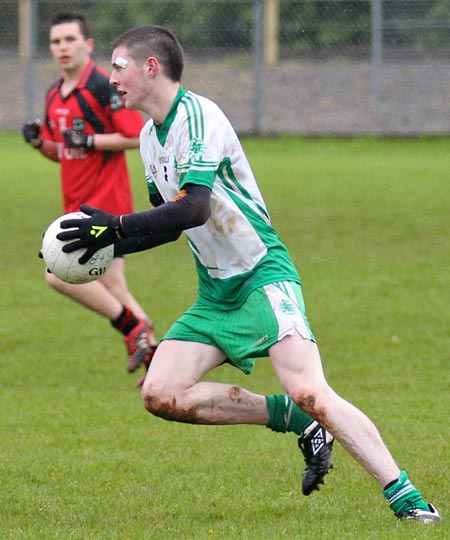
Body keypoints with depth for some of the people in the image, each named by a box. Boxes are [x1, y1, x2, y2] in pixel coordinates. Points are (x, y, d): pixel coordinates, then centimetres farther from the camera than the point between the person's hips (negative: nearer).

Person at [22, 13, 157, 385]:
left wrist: (91, 141, -22)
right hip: (78, 204, 9)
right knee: (112, 290, 8)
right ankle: (152, 352, 14)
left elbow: (138, 136, -17)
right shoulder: (54, 96, 14)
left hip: (104, 200, -9)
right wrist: (39, 141, 3)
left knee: (60, 274, -16)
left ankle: (134, 327, -7)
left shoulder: (104, 86, -12)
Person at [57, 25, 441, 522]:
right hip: (215, 292, 9)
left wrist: (116, 227, -27)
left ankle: (407, 499, -21)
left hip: (263, 276, -9)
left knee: (308, 392, -24)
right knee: (161, 396, -6)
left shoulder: (197, 117, -16)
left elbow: (192, 209, -29)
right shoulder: (149, 136, 12)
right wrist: (106, 246, 11)